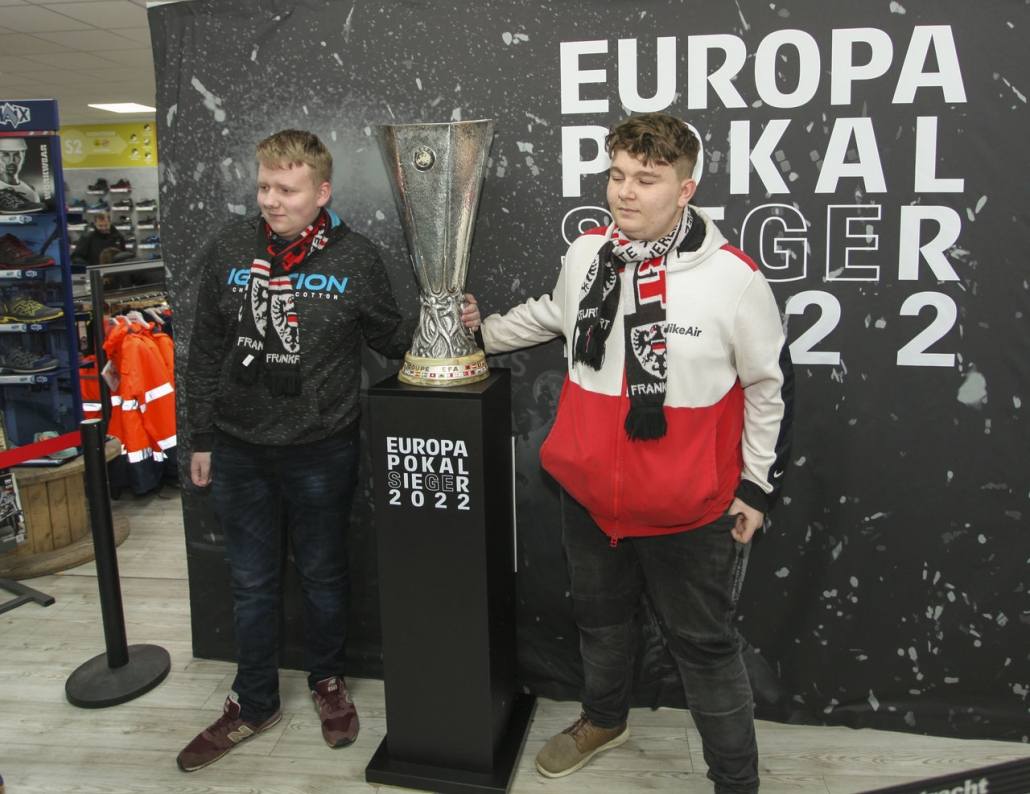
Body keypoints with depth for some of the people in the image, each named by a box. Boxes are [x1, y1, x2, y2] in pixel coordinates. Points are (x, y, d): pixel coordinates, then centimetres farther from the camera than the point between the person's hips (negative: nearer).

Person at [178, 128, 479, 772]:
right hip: (239, 452, 3)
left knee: (324, 573, 15)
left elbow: (392, 337, 4)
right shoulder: (230, 250, -1)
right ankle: (254, 704, 34)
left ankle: (328, 681, 40)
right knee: (253, 582, 15)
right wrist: (204, 438, 7)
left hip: (321, 453, -2)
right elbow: (206, 352, 5)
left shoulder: (356, 260, -8)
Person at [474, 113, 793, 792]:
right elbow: (555, 313, 20)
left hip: (689, 512, -5)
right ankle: (604, 719, 54)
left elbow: (772, 385, -5)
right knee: (600, 617, 26)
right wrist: (484, 334, 28)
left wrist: (758, 486, -2)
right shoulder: (587, 253, -3)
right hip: (589, 493, 5)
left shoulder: (733, 278, -17)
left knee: (705, 646, 10)